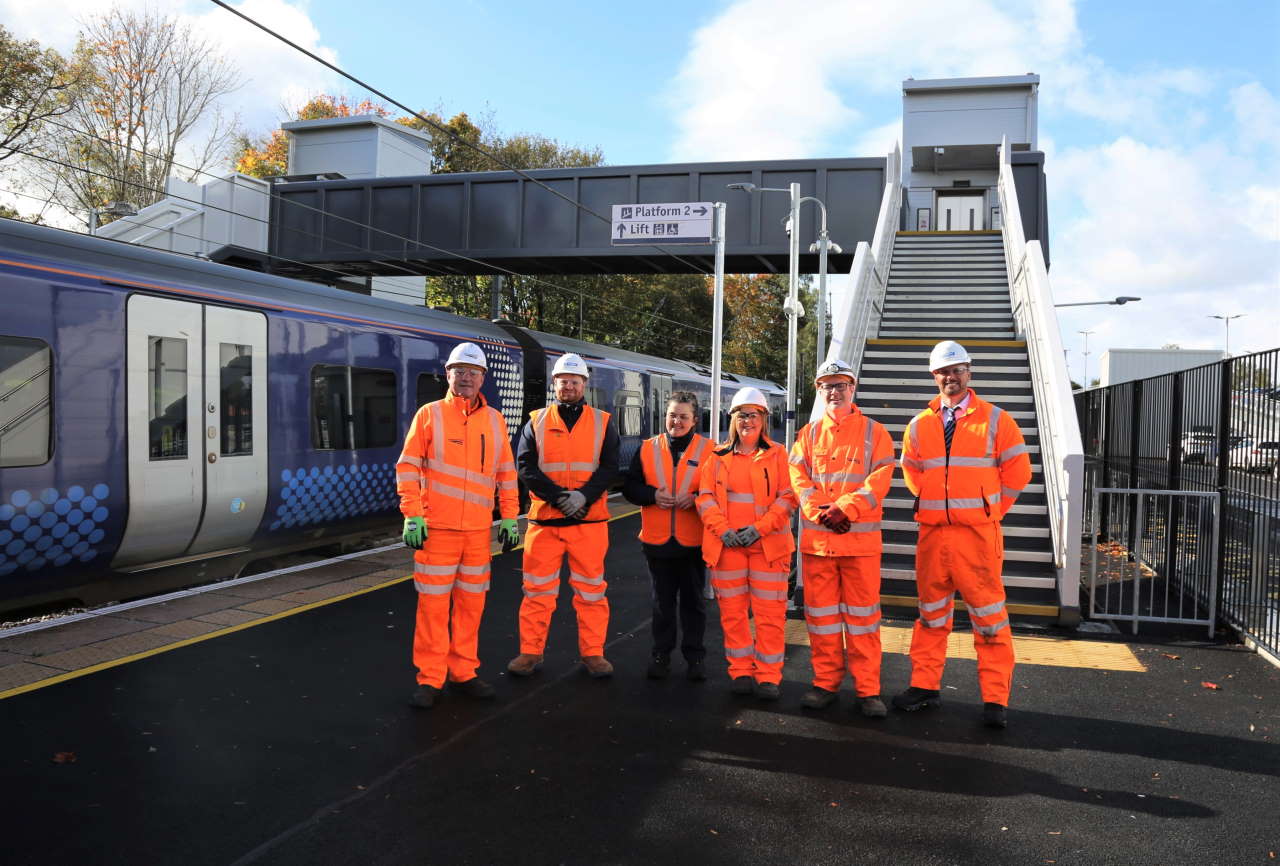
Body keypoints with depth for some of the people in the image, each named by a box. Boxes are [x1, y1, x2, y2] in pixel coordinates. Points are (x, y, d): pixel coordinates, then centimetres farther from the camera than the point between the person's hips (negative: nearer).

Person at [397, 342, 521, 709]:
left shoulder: (494, 420, 10)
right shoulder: (430, 414, 0)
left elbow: (506, 472, 14)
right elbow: (407, 467, -3)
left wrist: (509, 517, 9)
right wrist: (412, 517, -10)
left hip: (479, 529, 3)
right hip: (437, 528, -3)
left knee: (471, 602, 9)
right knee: (433, 603, 0)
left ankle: (463, 672, 22)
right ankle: (430, 679, 11)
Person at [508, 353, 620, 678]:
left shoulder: (602, 422, 8)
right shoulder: (536, 422, 7)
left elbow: (610, 467, -1)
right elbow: (525, 467, -2)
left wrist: (584, 495, -16)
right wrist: (558, 495, -15)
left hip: (589, 520, 0)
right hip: (545, 519, 0)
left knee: (591, 590, 6)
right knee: (537, 590, 4)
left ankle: (593, 653, 17)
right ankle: (530, 652, 16)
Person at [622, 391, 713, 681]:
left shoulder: (708, 450, -2)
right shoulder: (648, 448, 5)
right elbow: (629, 486, 5)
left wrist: (696, 497, -18)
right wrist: (653, 495, -13)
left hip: (694, 541, -2)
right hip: (658, 541, 2)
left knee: (693, 601, 10)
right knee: (662, 602, 13)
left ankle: (694, 655, 22)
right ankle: (661, 654, 24)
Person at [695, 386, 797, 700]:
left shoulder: (777, 455, 5)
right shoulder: (718, 457, 10)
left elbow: (787, 497, -3)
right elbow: (705, 496, 4)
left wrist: (759, 528, -13)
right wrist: (722, 529, -11)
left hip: (768, 544, -2)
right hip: (727, 544, 2)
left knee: (770, 613, -2)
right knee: (732, 612, 7)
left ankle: (768, 676, 9)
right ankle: (741, 671, 19)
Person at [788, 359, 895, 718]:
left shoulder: (874, 431, 4)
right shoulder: (809, 433, 12)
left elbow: (880, 477, -6)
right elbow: (798, 477, 3)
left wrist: (845, 509, -16)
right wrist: (821, 512, -12)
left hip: (860, 537, -2)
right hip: (816, 536, 2)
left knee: (862, 612, 1)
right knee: (820, 611, 8)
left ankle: (868, 689, 10)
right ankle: (826, 682, 19)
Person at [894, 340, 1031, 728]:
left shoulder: (995, 420, 0)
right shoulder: (919, 425, 9)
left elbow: (1017, 470, 2)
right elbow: (912, 471, 21)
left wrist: (989, 509, 3)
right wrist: (934, 503, 11)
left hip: (978, 534, -3)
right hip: (932, 532, 3)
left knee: (988, 614, -1)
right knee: (931, 612, 11)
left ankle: (995, 699, 7)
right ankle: (925, 685, 22)